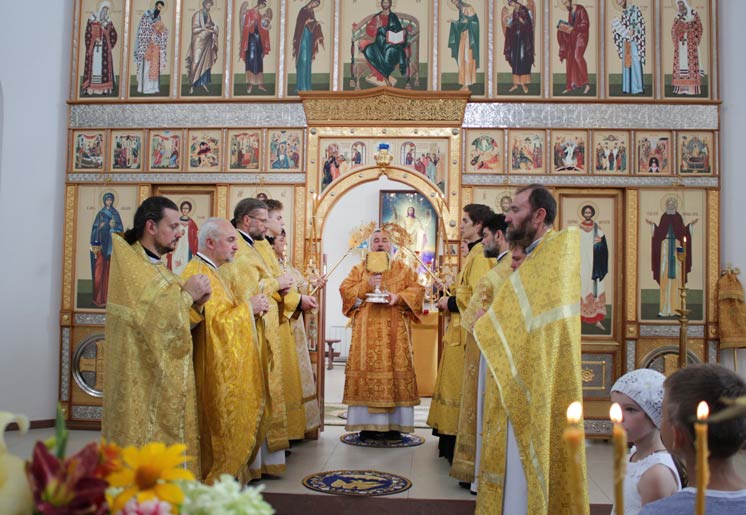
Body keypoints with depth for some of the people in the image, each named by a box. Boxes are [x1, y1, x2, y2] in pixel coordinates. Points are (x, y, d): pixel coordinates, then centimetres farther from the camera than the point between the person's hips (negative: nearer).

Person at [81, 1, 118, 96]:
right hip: (94, 48, -3)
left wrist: (109, 47, -2)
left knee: (105, 67, -3)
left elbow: (114, 35, 10)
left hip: (105, 49, 3)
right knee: (93, 67, -7)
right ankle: (89, 89, -7)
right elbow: (87, 35, -2)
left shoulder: (109, 21, 10)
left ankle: (105, 89, -2)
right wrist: (89, 49, -11)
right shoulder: (91, 20, 1)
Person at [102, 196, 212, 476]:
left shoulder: (154, 266, 14)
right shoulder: (130, 266, -15)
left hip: (164, 383, 9)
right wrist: (187, 293, -13)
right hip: (143, 384, -9)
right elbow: (156, 319, -24)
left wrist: (195, 303, -2)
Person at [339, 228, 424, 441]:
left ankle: (393, 425, 1)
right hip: (366, 331, 0)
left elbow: (417, 289, 4)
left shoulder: (403, 269, 15)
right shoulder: (359, 269, 15)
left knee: (396, 369, -4)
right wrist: (366, 286, -11)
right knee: (367, 370, -6)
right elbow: (345, 290, 4)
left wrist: (399, 296, -13)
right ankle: (368, 425, -1)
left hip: (395, 332, 0)